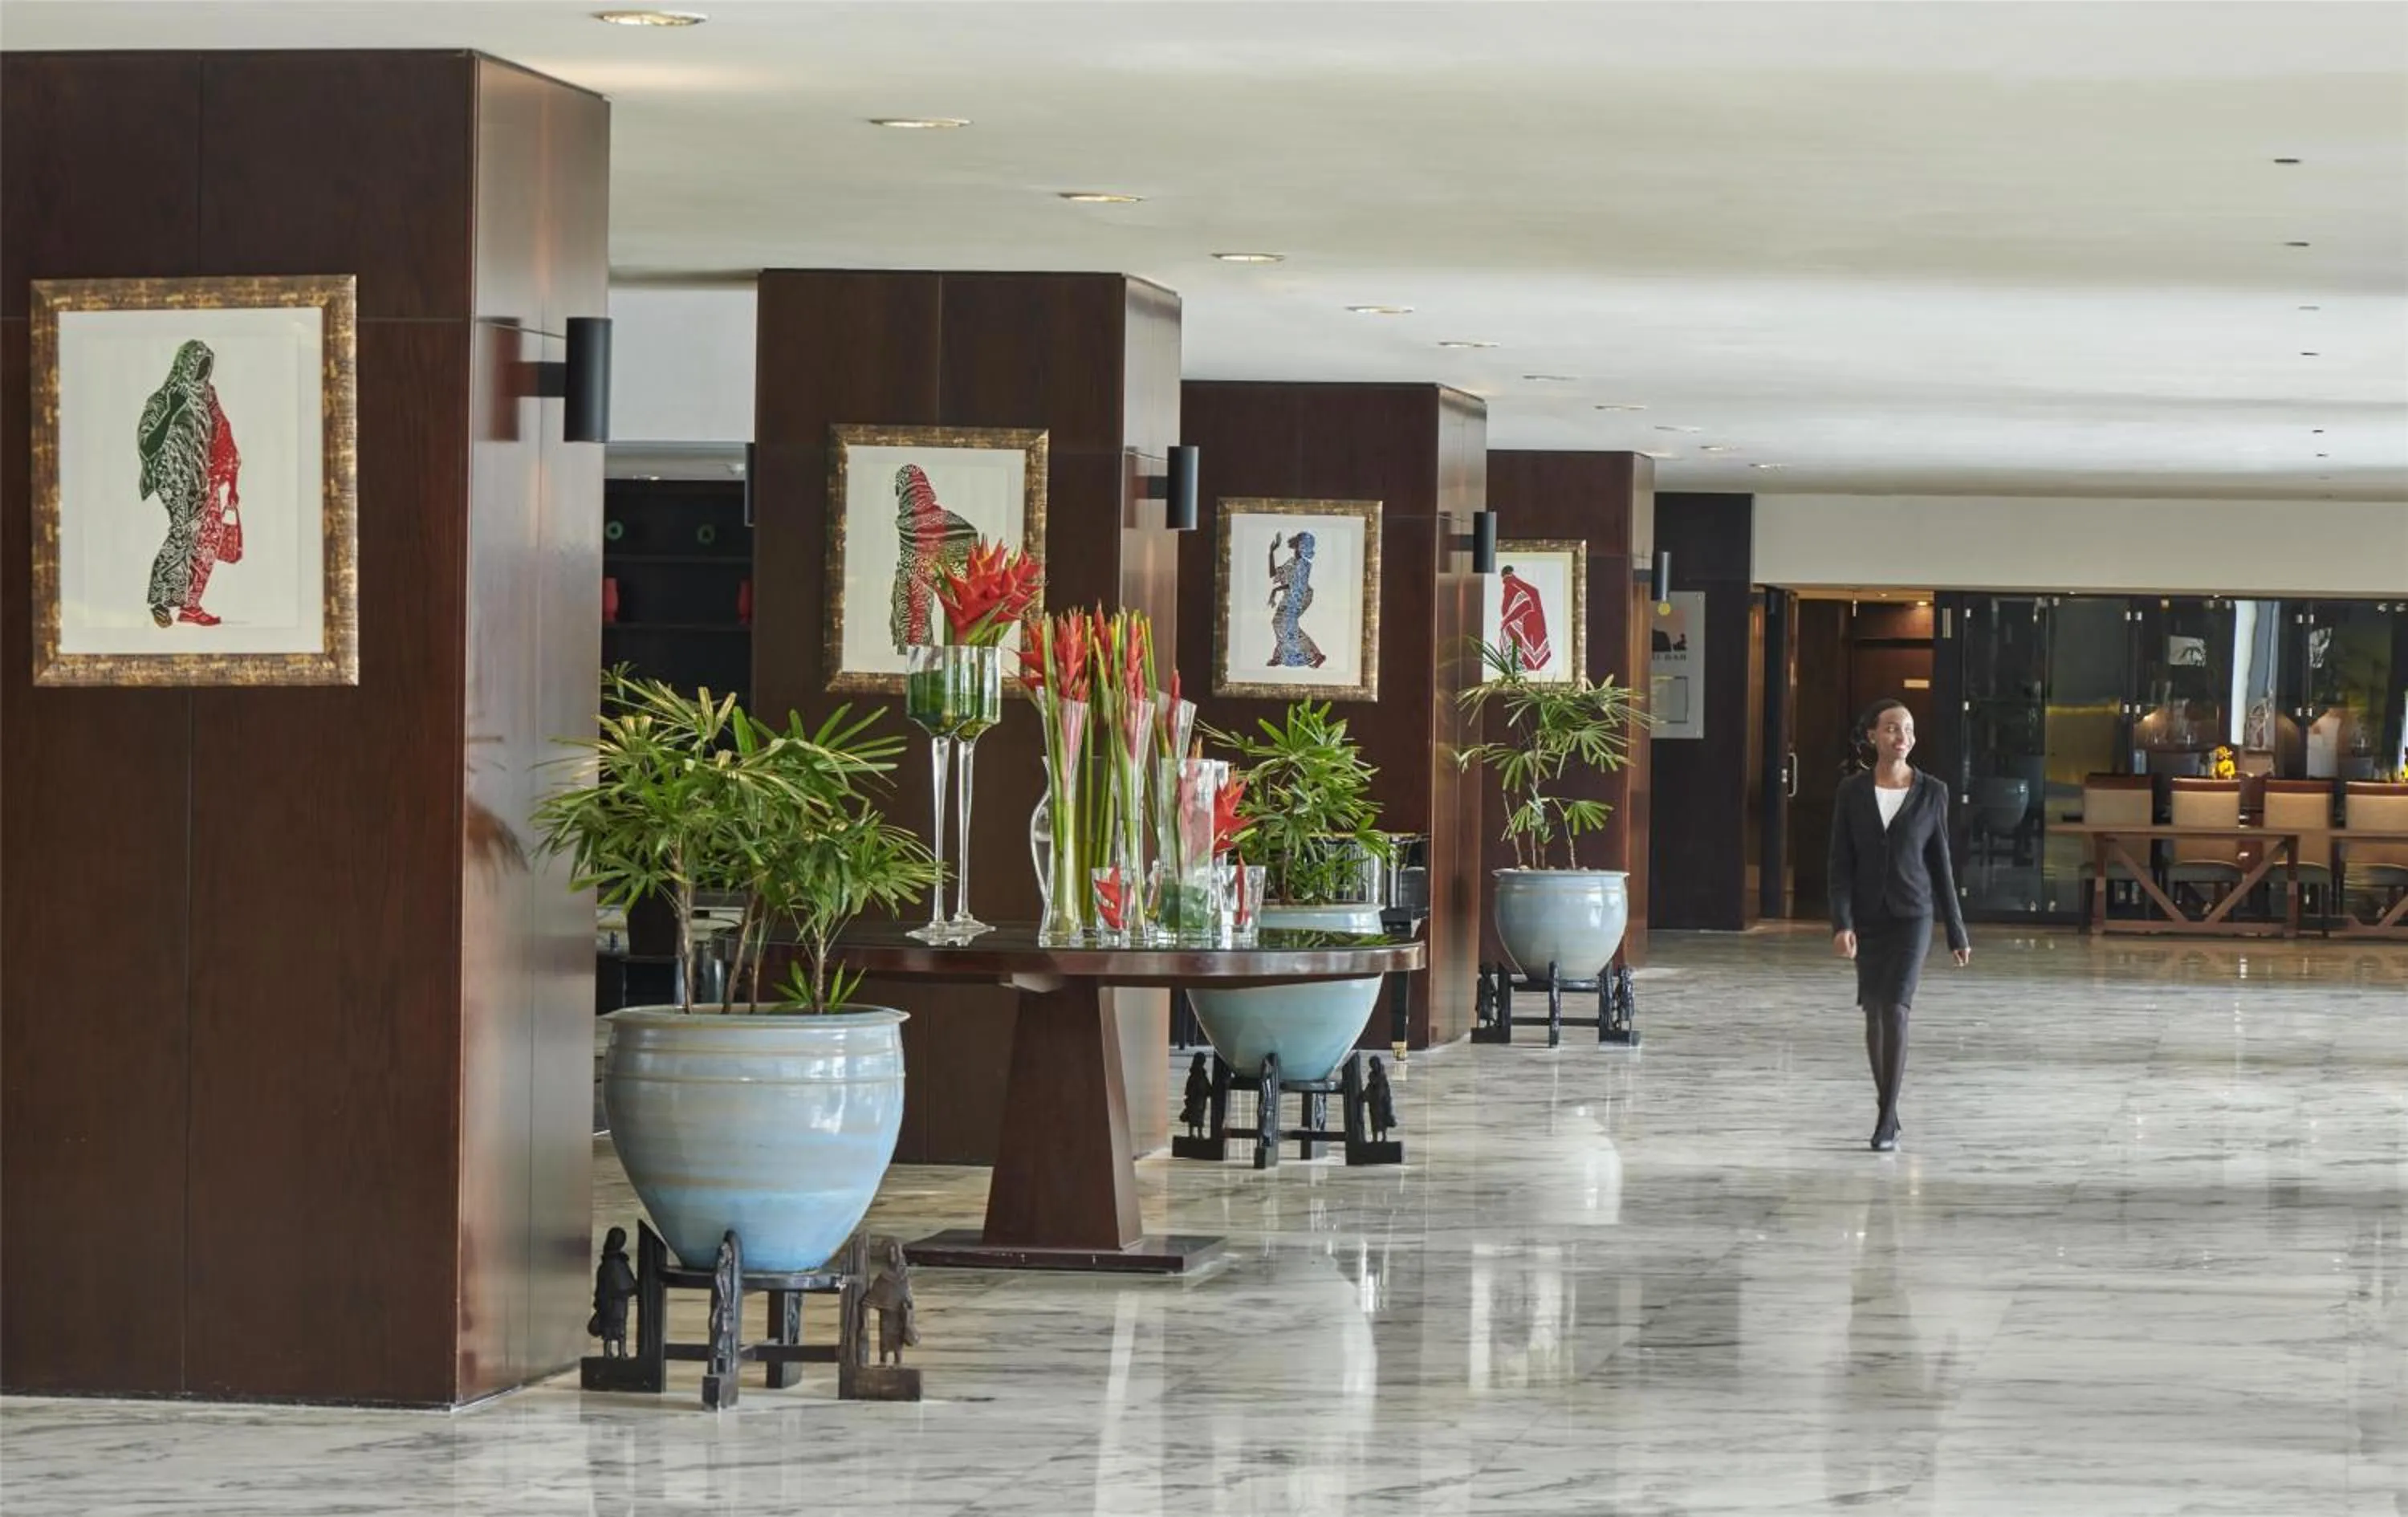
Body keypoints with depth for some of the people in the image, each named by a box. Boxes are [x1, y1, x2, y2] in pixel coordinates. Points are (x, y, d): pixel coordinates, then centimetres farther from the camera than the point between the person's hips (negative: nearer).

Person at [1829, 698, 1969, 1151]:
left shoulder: (1931, 793, 0)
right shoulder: (1852, 792, 1)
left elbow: (1940, 863, 5)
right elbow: (1841, 863, -1)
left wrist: (1957, 932, 6)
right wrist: (1842, 924, -13)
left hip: (1912, 915, -2)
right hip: (1866, 918, 2)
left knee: (1895, 1010, -15)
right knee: (1874, 1016, 9)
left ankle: (1886, 1123, -14)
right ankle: (1888, 1112, 24)